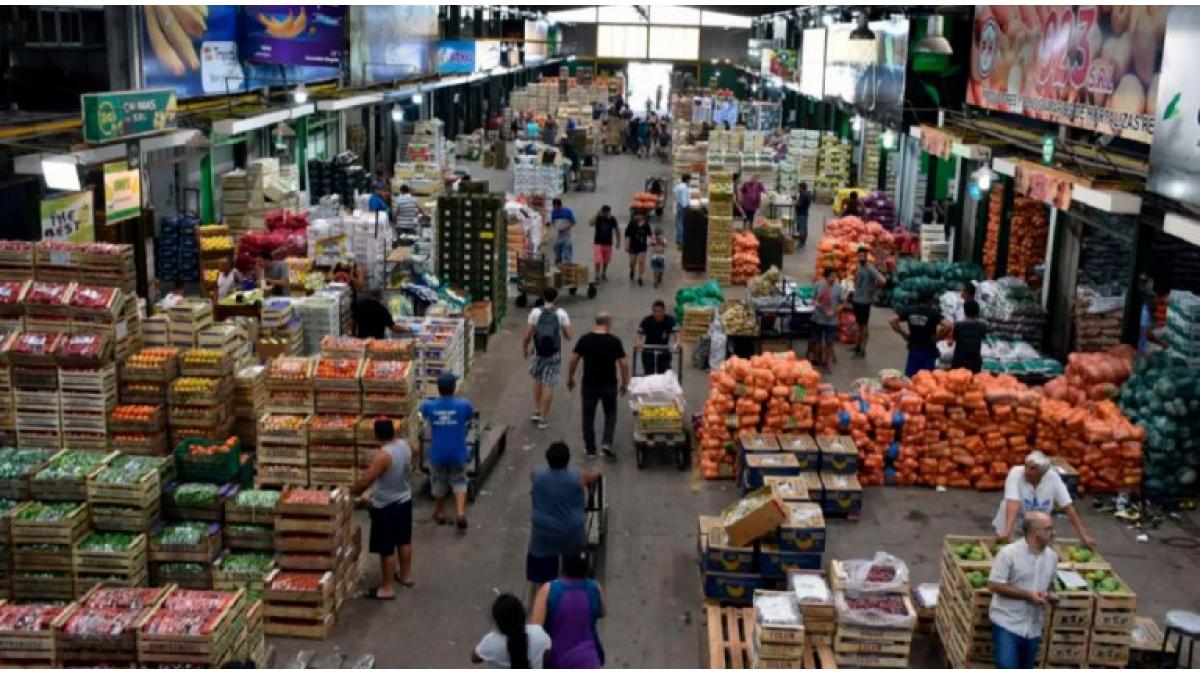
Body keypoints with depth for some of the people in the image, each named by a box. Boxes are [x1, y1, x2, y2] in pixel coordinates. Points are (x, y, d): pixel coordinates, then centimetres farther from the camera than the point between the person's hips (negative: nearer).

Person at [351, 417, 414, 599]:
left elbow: (365, 481, -26)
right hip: (405, 501, 8)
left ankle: (387, 588, 14)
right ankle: (406, 575, 40)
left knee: (386, 549, 4)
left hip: (386, 507, -8)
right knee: (404, 541, 24)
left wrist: (351, 490, -10)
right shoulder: (405, 445, -6)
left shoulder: (382, 455, -29)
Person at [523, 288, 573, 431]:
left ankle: (537, 412, 22)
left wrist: (524, 348, 11)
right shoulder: (561, 314, -6)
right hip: (554, 354, -1)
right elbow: (568, 336, -5)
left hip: (539, 353, 1)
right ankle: (543, 418, 5)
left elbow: (527, 335, -6)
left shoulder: (535, 312, -6)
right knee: (548, 385, 3)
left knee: (537, 380, 22)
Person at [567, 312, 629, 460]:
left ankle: (590, 448, 17)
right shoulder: (614, 341, -9)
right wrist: (624, 383, 4)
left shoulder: (584, 340, -4)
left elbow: (573, 360, -2)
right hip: (609, 385, -1)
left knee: (588, 415, 12)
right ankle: (607, 443, 0)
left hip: (589, 384, 1)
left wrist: (570, 378, 11)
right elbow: (624, 364, -8)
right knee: (610, 413, 16)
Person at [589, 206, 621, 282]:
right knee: (598, 261, -13)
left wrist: (618, 241, 7)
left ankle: (604, 274, 33)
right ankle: (597, 276, -2)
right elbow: (591, 223, -30)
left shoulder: (612, 220, -3)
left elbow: (617, 230, 8)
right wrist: (597, 214, -31)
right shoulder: (598, 218, -10)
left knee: (606, 261, 15)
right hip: (598, 243, -3)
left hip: (608, 243, 3)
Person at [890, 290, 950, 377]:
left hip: (913, 348, 3)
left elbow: (893, 321, -1)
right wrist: (937, 337, -8)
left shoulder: (909, 311, 0)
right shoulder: (934, 313, -11)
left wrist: (904, 334, 5)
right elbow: (947, 326, -24)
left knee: (909, 376, 8)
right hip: (928, 349, -3)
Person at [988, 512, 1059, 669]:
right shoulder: (1009, 553, -14)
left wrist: (1049, 595, -5)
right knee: (1007, 668, -14)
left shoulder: (1052, 557, 6)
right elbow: (994, 585, -15)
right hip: (1007, 623, -6)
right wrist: (1028, 595, -19)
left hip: (1033, 627, 6)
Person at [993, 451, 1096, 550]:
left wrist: (1084, 536, -16)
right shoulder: (1016, 473, -26)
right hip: (1013, 525, -2)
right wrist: (1007, 532, -50)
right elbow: (1013, 505, -38)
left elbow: (1069, 507, -14)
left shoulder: (1053, 478, -18)